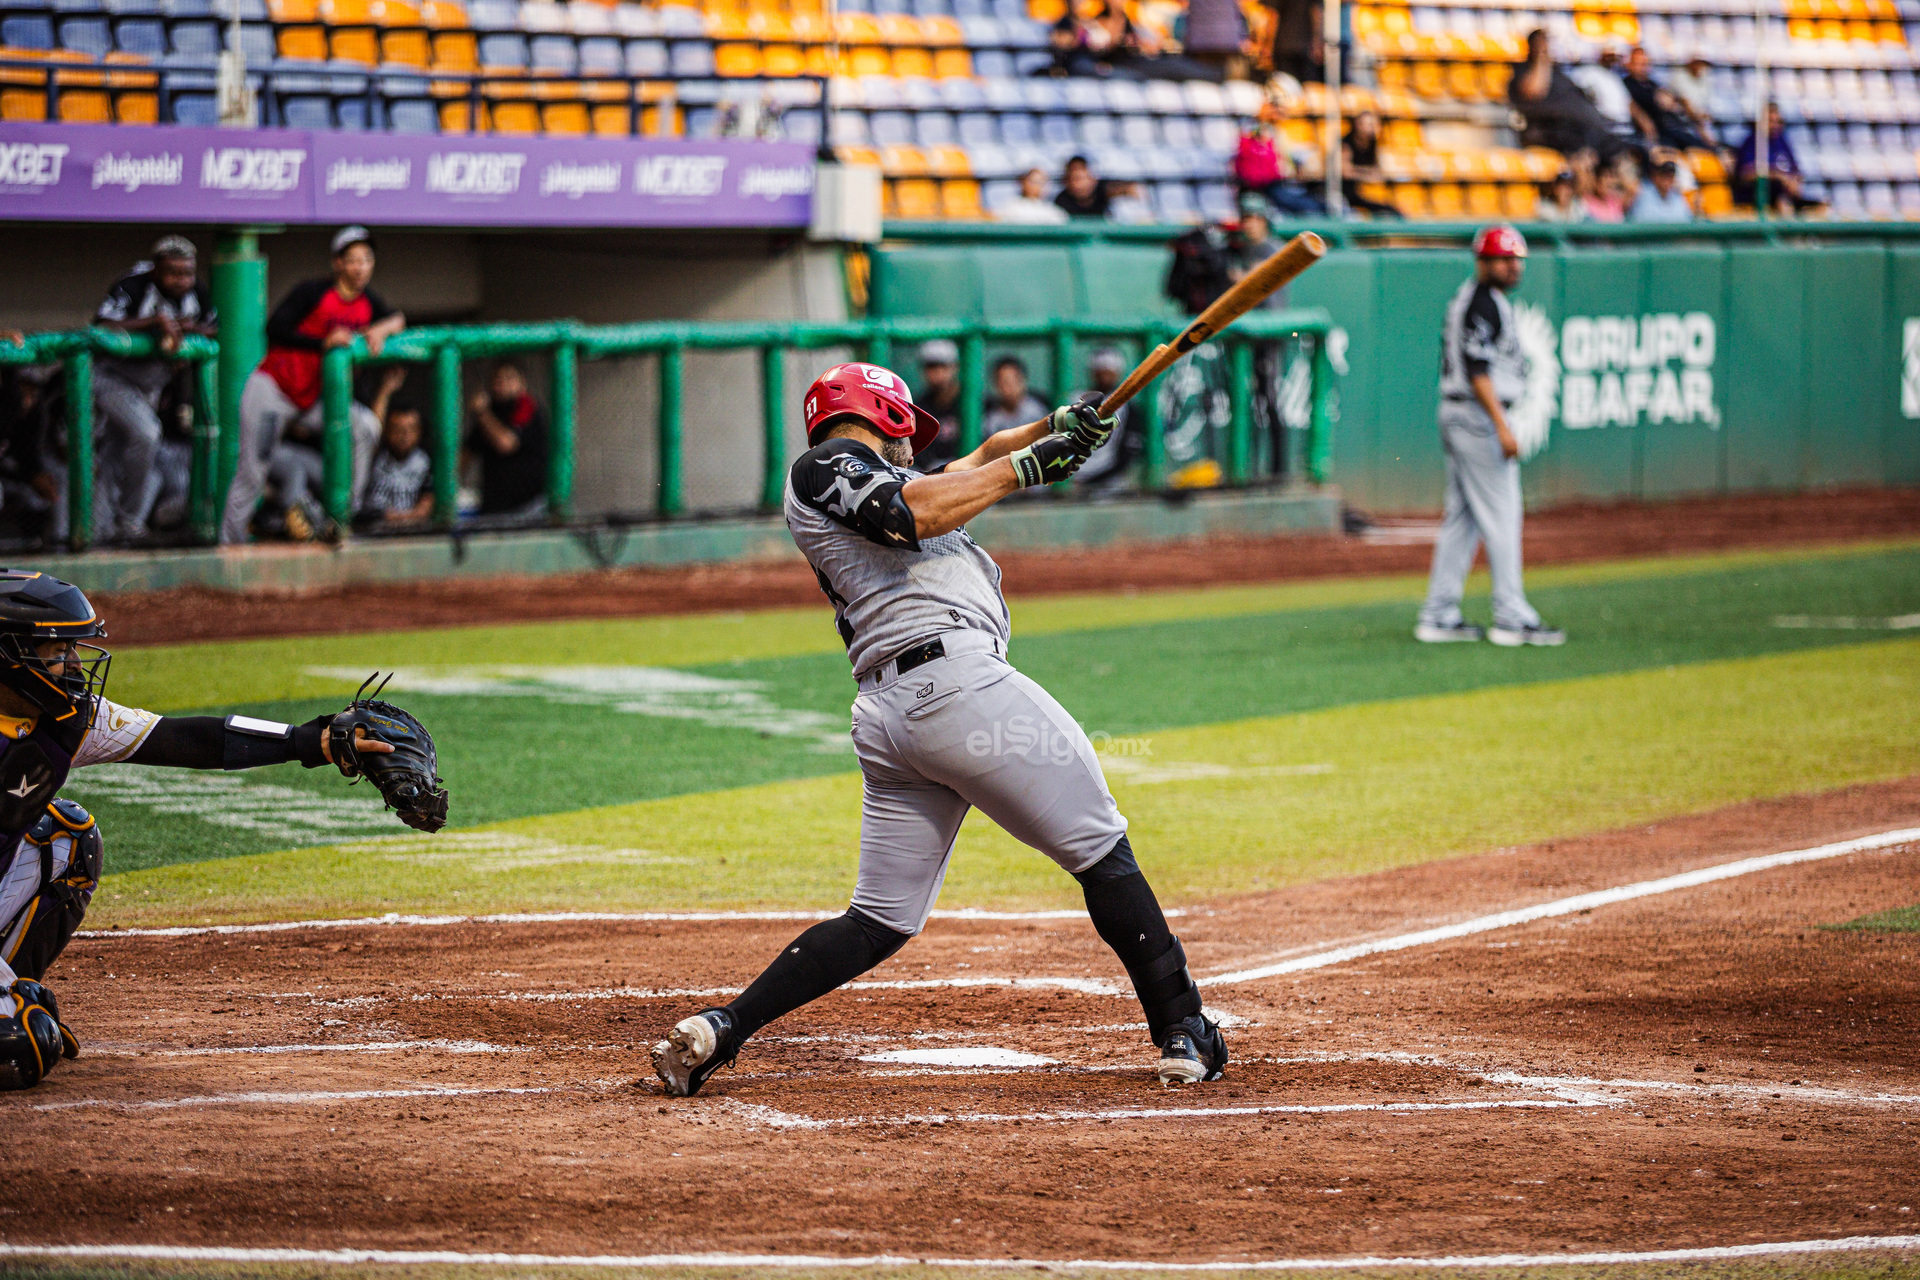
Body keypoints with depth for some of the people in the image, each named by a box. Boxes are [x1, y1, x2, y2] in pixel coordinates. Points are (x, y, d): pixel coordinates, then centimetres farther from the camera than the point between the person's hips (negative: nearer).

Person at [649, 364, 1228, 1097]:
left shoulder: (857, 476, 30)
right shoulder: (825, 466, 5)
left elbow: (975, 466, 34)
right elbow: (920, 511, -12)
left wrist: (1054, 430, 19)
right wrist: (1026, 466, -2)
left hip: (885, 714, 9)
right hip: (956, 677, -9)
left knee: (882, 920, 9)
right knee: (1100, 851, 1)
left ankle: (717, 1031, -2)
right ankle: (1183, 1034, 1)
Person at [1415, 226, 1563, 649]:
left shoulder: (1465, 299, 17)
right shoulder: (1484, 304, -14)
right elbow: (1478, 370, -22)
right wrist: (1502, 427, -25)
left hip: (1455, 415, 10)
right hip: (1477, 416, -10)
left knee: (1462, 517, 11)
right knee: (1500, 517, -8)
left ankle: (1439, 617, 12)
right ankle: (1511, 618, -7)